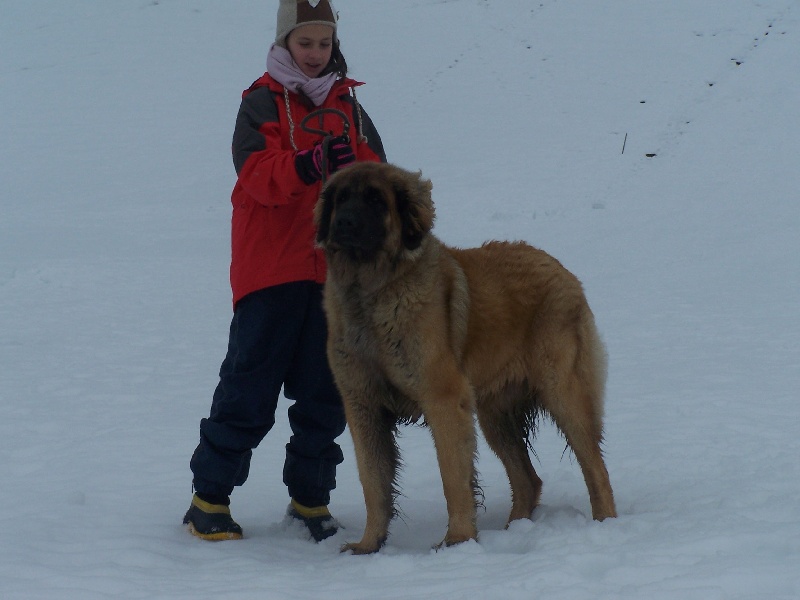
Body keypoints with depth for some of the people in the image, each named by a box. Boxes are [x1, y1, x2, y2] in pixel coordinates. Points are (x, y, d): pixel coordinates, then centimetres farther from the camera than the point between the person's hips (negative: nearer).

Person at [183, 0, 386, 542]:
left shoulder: (349, 107, 14)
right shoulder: (262, 102, 1)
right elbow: (258, 176, -15)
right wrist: (306, 165, -32)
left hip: (336, 272, 4)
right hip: (271, 271, -4)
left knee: (326, 393, 7)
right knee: (249, 388, -3)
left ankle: (310, 497, 19)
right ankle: (210, 497, 7)